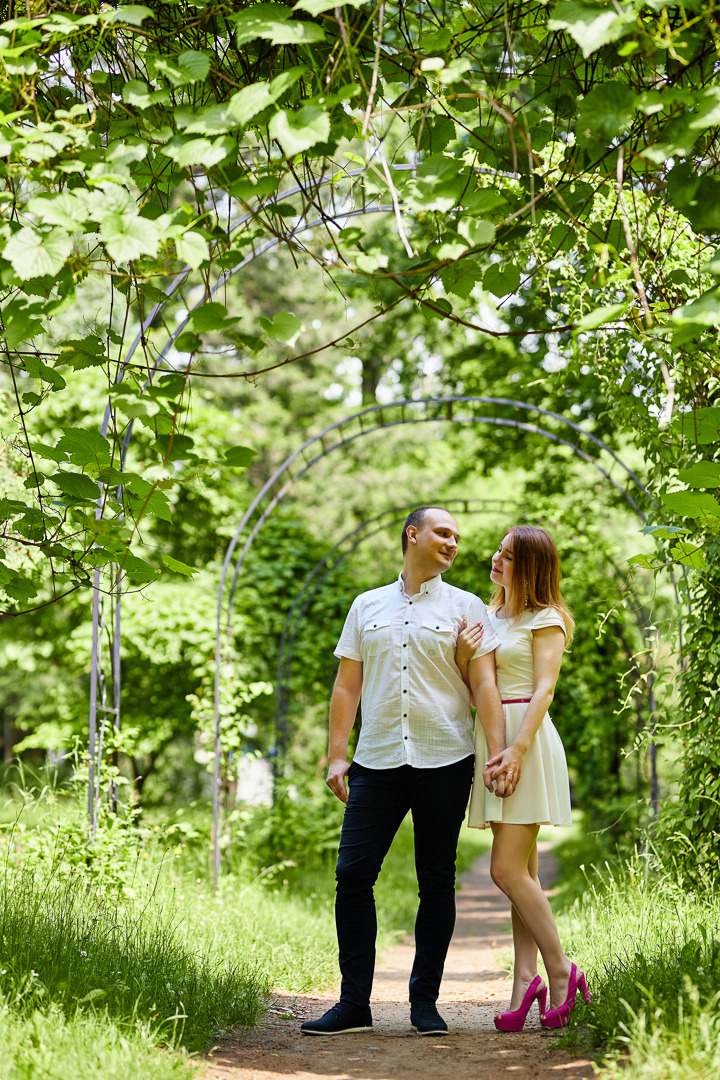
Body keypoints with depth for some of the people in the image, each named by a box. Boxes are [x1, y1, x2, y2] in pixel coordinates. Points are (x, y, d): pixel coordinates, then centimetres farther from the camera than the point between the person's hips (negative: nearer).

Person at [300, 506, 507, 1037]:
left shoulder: (465, 607, 7)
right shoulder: (367, 606, 14)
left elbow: (484, 684, 0)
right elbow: (347, 685, 13)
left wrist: (499, 753, -11)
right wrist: (336, 755, 4)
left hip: (444, 763, -1)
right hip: (376, 764, 2)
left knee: (437, 882, 3)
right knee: (353, 876, -5)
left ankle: (425, 1002, 12)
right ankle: (354, 1003, 3)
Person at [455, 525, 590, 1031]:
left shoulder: (545, 619, -2)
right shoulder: (488, 616, 18)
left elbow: (544, 689, -12)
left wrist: (518, 749, -23)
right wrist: (463, 656, -6)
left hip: (528, 740, -7)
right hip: (492, 740, 7)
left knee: (507, 869, -11)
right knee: (522, 872, 5)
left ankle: (562, 971, 1)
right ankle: (526, 981, 5)